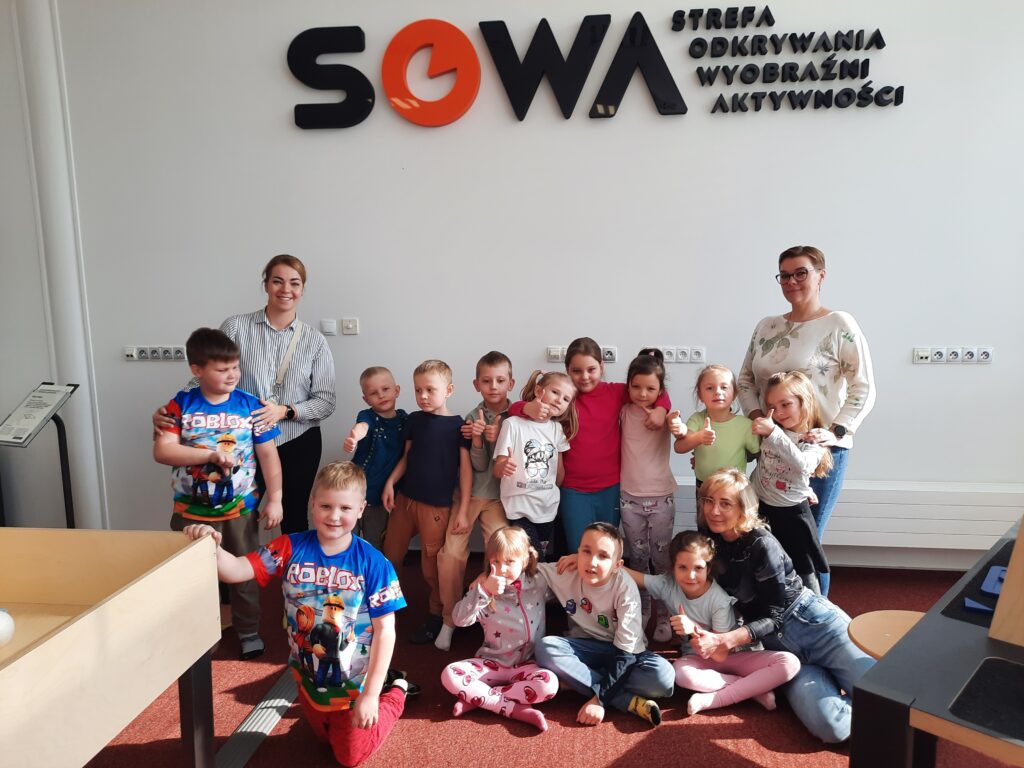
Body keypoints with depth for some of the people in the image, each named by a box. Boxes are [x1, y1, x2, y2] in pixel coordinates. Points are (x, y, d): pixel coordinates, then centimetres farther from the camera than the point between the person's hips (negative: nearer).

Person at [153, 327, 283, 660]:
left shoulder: (250, 405, -7)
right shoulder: (181, 405, -7)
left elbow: (268, 455, -5)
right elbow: (162, 451, -15)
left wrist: (274, 498, -8)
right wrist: (211, 455, -25)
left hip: (240, 509, 0)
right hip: (192, 511, 1)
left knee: (244, 573, 13)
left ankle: (249, 632, 30)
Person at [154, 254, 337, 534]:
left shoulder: (314, 340, -1)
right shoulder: (236, 327, -5)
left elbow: (326, 401, -2)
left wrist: (285, 411, -17)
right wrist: (169, 411, -18)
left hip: (298, 444, 1)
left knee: (294, 517, 14)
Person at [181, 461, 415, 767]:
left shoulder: (373, 563, -24)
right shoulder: (289, 549, -15)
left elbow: (385, 631, -20)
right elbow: (237, 570, -24)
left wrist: (370, 694, -19)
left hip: (354, 683, -4)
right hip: (308, 677, 4)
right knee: (324, 737, 30)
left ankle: (394, 690, 37)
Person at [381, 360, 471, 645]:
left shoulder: (458, 426, -8)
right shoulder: (414, 419, 5)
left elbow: (466, 469, -8)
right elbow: (406, 457, 13)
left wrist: (463, 511, -10)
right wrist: (390, 483, -1)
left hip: (437, 506, -5)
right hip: (404, 498, 5)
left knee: (432, 566, 4)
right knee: (388, 557, 13)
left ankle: (437, 616, 23)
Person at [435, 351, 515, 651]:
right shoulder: (473, 418, -1)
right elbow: (479, 465, -4)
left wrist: (498, 438, -22)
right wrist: (477, 439, -22)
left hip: (498, 497, -1)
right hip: (469, 492, 1)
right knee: (451, 553, -7)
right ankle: (449, 619, 11)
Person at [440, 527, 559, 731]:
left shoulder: (539, 584, -1)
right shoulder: (482, 586, -5)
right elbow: (459, 619, -19)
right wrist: (483, 591, -29)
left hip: (526, 665, 0)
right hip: (491, 663, 0)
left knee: (549, 684, -31)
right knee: (450, 675, -23)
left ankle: (475, 699, -19)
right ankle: (515, 709, -23)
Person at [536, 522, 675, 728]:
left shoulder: (625, 588, -24)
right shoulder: (565, 573, -17)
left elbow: (626, 652, -25)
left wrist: (600, 699, -31)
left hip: (623, 652, -2)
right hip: (587, 648, 3)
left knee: (663, 675, -33)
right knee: (545, 648, -31)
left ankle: (578, 679, -21)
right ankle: (631, 702, -27)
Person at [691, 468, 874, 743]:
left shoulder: (761, 544, -16)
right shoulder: (712, 542, 1)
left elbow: (774, 616, -15)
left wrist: (722, 641, -24)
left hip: (814, 622, -3)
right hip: (777, 644, 4)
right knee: (831, 728, -21)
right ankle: (822, 677, 8)